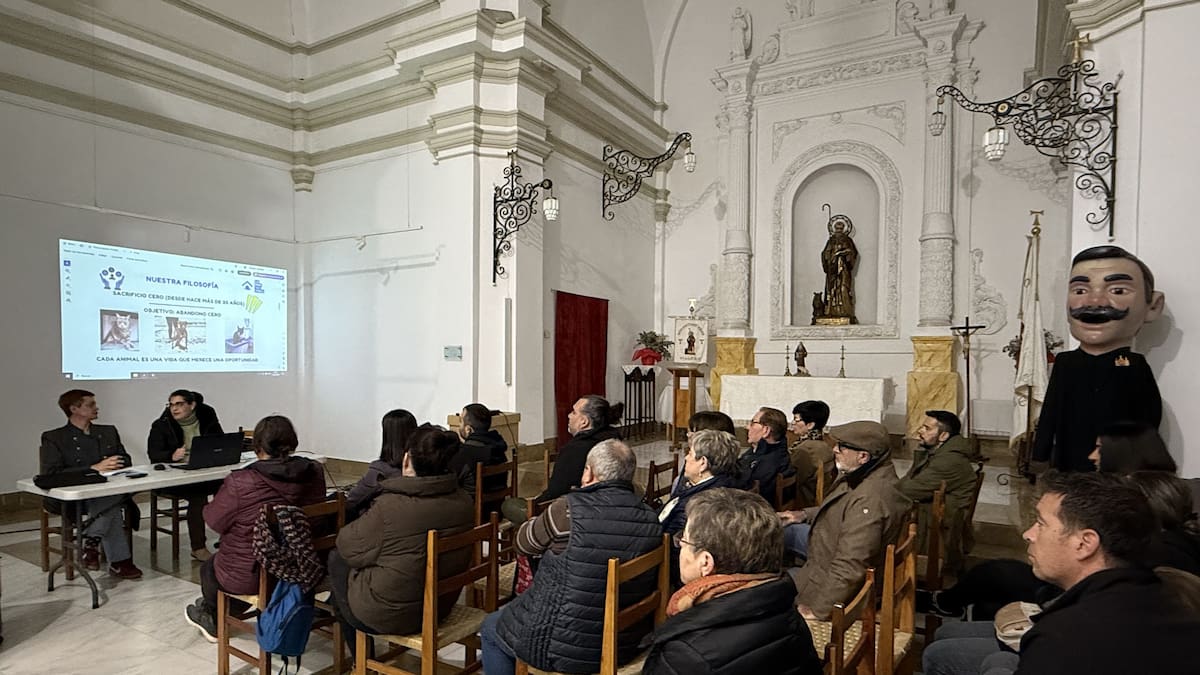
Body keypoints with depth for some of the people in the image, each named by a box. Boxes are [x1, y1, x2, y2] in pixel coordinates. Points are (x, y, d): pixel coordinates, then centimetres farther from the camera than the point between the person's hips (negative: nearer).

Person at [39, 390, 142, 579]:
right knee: (111, 505, -34)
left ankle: (91, 541, -17)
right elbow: (51, 473, -10)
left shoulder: (109, 432, 19)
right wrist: (93, 468, -19)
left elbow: (126, 460, 16)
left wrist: (111, 466, -8)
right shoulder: (53, 438, 4)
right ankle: (119, 562, -27)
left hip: (109, 491, 4)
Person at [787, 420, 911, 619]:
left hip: (839, 582, -10)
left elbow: (850, 568, -37)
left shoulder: (869, 500, -38)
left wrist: (816, 609, -28)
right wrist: (805, 515, 7)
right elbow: (840, 511, 18)